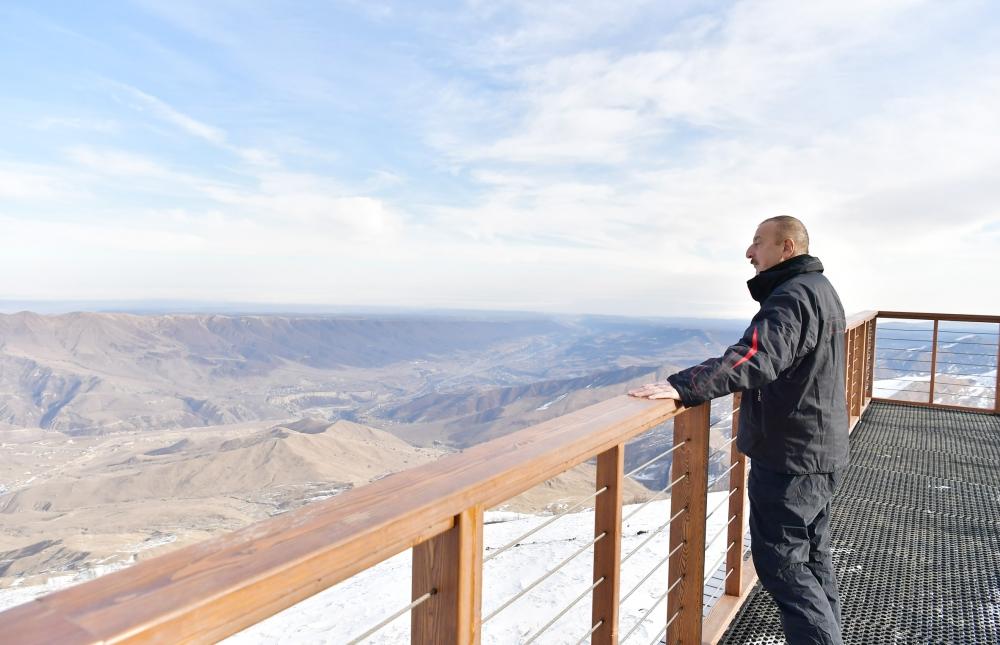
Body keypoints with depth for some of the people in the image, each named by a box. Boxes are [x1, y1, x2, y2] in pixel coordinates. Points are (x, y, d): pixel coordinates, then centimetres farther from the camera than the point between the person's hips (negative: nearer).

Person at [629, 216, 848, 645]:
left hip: (789, 457, -11)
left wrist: (683, 387, -46)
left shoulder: (792, 295, -19)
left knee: (780, 562, 0)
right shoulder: (821, 289, 14)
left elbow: (754, 357, -37)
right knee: (812, 555, 21)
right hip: (822, 452, 11)